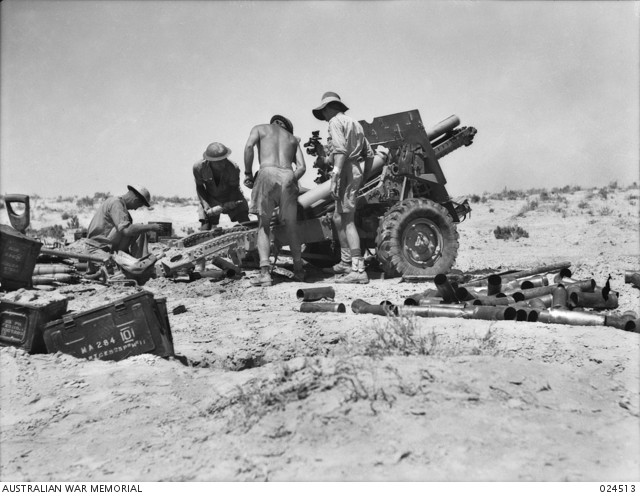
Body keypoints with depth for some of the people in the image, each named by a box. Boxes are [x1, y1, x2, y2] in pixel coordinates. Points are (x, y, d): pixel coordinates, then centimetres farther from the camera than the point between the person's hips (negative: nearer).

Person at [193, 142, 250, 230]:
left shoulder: (233, 168, -30)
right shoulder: (198, 167, -25)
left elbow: (234, 187, -11)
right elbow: (199, 187, -8)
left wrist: (231, 203, -27)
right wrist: (206, 206, -18)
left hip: (231, 198, 0)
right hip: (210, 199, 1)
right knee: (205, 229, -9)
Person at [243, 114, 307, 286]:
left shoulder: (260, 128, 22)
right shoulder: (293, 138, 31)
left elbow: (249, 146, 0)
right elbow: (302, 167, 14)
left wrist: (248, 173, 5)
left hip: (267, 174, -2)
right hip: (288, 176, 3)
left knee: (263, 226, 5)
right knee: (290, 227, 15)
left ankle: (265, 272, -9)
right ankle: (298, 270, 24)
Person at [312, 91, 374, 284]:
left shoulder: (335, 121, -4)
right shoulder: (355, 124, 24)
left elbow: (340, 150, -19)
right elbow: (369, 154, 22)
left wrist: (335, 177, -24)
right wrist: (364, 175, 27)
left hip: (346, 172, -10)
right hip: (356, 171, 10)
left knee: (347, 221, -13)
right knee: (338, 218, 19)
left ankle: (358, 270, -18)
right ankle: (346, 262, 27)